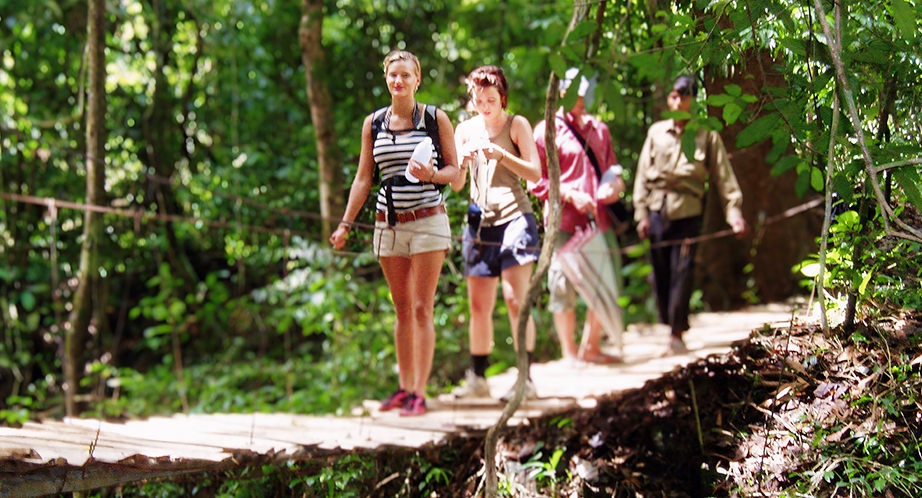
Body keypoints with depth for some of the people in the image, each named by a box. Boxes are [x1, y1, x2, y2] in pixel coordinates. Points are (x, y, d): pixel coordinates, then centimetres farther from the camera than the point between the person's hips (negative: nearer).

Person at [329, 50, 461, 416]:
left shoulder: (436, 118, 0)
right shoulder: (373, 124, 9)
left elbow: (454, 170, 3)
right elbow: (363, 178, 13)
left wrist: (431, 174, -18)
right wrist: (345, 224, 9)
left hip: (427, 221, -3)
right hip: (388, 224, 4)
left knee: (421, 308, -6)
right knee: (402, 309, 8)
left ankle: (420, 393, -6)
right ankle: (405, 387, 14)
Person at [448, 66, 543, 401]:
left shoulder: (516, 125, 1)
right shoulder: (465, 130, 13)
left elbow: (535, 173, -4)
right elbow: (456, 184, 11)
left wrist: (501, 155, -16)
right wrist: (462, 159, -10)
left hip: (513, 217, -4)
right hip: (480, 222, 4)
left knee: (516, 300, -10)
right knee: (479, 306, 5)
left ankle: (525, 379, -8)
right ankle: (477, 379, 12)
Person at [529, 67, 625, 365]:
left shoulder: (599, 129, 17)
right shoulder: (547, 131, -2)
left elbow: (611, 166, 27)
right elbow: (536, 182, -5)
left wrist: (616, 182, 4)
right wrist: (571, 195, -15)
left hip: (599, 220, 6)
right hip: (565, 223, -6)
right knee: (564, 288, -1)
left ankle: (591, 348, 23)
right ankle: (570, 352, 11)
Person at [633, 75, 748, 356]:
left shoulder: (707, 136, 3)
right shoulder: (657, 132, 9)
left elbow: (723, 177, 2)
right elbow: (643, 175, 10)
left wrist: (734, 213, -7)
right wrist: (641, 213, 4)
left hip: (688, 212, -2)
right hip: (657, 209, 3)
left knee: (682, 271, -7)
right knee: (660, 272, 5)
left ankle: (677, 333, 0)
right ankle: (668, 325, 16)